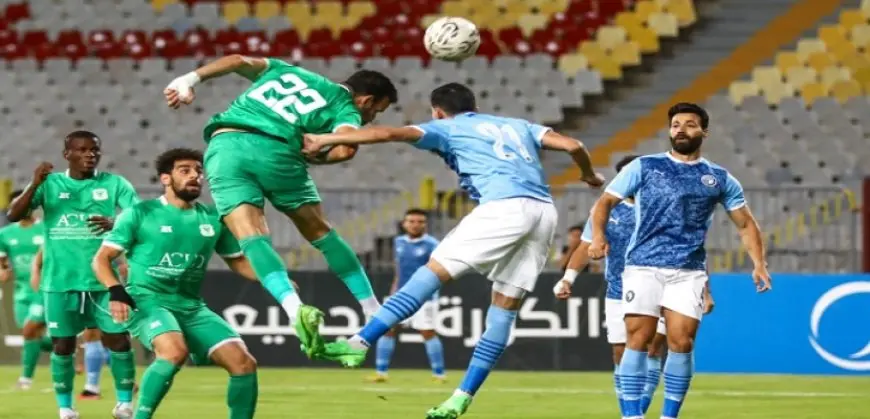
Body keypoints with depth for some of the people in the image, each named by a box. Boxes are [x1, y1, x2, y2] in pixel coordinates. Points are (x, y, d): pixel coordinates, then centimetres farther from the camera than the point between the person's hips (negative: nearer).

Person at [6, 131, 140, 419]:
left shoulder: (114, 184, 2)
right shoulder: (50, 183, 2)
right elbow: (13, 216, -7)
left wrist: (116, 223, -30)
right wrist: (34, 185, -24)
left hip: (103, 279, 0)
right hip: (61, 280, 0)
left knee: (118, 340, -6)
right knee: (63, 345, 3)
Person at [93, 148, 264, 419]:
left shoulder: (213, 219, 10)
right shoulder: (141, 214, -2)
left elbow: (238, 261, 23)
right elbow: (102, 259, -1)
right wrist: (116, 291, -21)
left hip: (192, 307, 5)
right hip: (148, 301, -5)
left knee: (243, 362, -10)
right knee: (175, 350, -36)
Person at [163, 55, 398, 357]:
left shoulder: (286, 71, 32)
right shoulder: (345, 109, 15)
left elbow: (238, 61, 17)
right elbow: (346, 149, -7)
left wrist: (188, 80, 10)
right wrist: (313, 159, 11)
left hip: (224, 145, 3)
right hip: (274, 149, -3)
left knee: (252, 237, -10)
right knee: (320, 232, 14)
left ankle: (294, 308, -32)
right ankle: (375, 313, 17)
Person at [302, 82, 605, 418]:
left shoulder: (447, 128, 17)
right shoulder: (516, 126, 31)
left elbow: (388, 134, 5)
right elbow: (572, 145, 21)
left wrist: (324, 139, 8)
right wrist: (589, 175, 42)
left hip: (503, 206, -6)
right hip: (545, 211, 6)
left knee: (435, 270, -4)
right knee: (505, 307, 9)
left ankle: (360, 343, -12)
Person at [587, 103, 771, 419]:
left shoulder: (720, 179, 12)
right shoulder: (644, 167, 7)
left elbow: (746, 224, 17)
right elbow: (605, 202, 6)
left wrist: (758, 263, 2)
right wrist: (598, 235, -13)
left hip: (689, 272, 1)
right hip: (643, 266, -1)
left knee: (681, 342, -8)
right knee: (638, 339, -7)